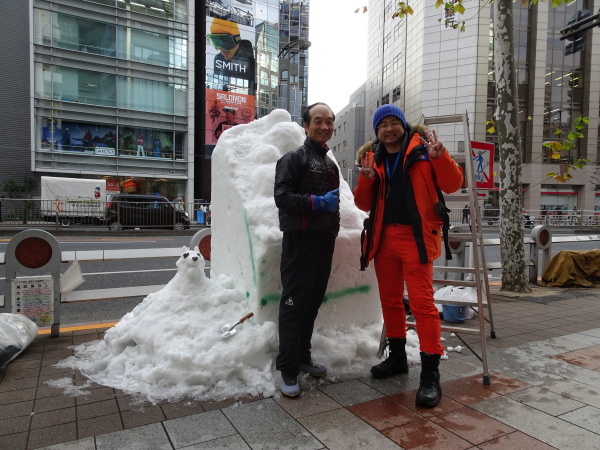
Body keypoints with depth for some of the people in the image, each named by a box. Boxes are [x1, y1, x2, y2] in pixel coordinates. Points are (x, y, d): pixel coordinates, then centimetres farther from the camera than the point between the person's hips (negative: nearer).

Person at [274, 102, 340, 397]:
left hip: (324, 241, 8)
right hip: (299, 240, -8)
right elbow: (282, 197, -15)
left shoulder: (331, 164, 20)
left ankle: (302, 356, 26)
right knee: (294, 304, -5)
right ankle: (287, 369, 5)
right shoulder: (294, 158, -4)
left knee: (313, 302, 12)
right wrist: (317, 201, -21)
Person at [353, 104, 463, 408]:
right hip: (383, 236, 5)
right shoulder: (373, 159, 11)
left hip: (416, 236, -5)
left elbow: (452, 185, -5)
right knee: (390, 299, 14)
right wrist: (366, 179, -8)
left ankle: (430, 372, 2)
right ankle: (397, 356, 31)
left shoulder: (422, 150, -1)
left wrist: (439, 157, -21)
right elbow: (364, 204, 10)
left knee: (421, 301, -9)